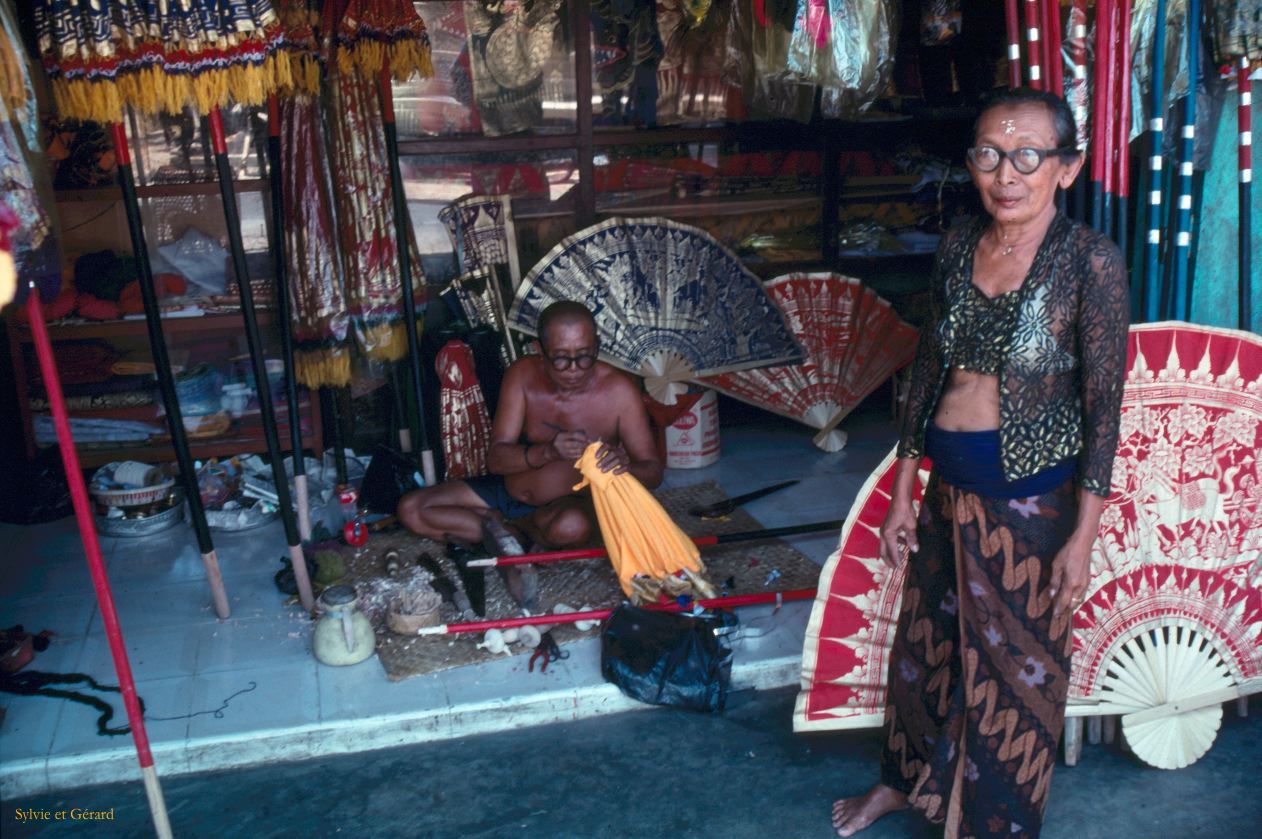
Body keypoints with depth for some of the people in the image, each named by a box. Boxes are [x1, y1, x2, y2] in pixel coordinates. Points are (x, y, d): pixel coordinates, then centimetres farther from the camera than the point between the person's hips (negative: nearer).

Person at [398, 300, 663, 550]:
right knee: (411, 508, -8)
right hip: (509, 488, 4)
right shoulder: (522, 374, -12)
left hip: (574, 502, -3)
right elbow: (495, 458, -15)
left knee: (573, 526, -40)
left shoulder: (619, 391, -19)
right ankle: (528, 535, -10)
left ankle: (514, 525, -6)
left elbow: (653, 472, -14)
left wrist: (625, 466, -39)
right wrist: (547, 452, -36)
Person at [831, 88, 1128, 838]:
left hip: (1031, 502, -5)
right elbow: (929, 368, 6)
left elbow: (1103, 405, -13)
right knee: (924, 641, 21)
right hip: (950, 489, 5)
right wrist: (903, 492, 7)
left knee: (1017, 665, 13)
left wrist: (1084, 536, -13)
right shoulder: (959, 248, 0)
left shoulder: (1090, 261, -15)